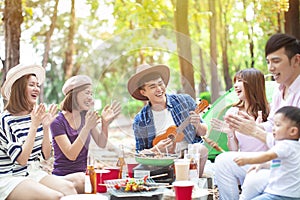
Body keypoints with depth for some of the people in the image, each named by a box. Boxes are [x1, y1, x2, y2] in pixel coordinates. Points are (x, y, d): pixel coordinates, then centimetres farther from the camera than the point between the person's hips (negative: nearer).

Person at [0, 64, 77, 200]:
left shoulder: (35, 116, 6)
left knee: (68, 188, -20)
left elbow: (46, 155, 8)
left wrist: (46, 127, -6)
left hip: (35, 173, 6)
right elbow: (21, 160, -17)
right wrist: (34, 126, -20)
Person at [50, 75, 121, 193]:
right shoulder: (58, 121, -12)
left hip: (83, 174, 5)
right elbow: (71, 155, -20)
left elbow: (101, 144, 3)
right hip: (63, 177, -5)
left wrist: (105, 123, -14)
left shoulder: (87, 116, 7)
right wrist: (87, 127, -28)